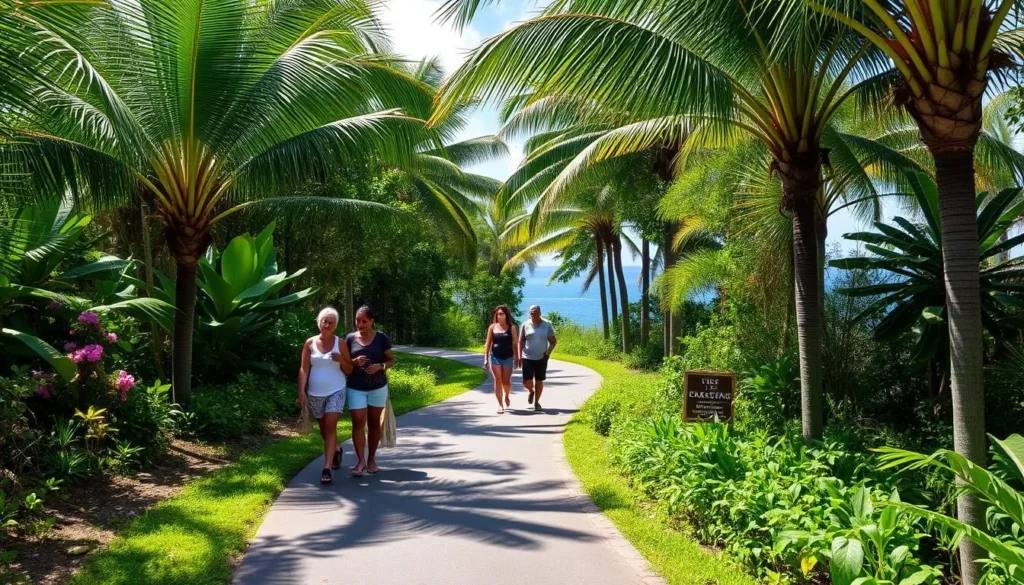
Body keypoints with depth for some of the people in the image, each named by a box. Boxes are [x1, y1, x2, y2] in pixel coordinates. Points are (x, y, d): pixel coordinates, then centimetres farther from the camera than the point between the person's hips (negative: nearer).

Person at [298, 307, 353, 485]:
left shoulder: (340, 344, -1)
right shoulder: (310, 343, 1)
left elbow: (349, 371, 3)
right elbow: (303, 369, -1)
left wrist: (342, 360, -18)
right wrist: (302, 391, -10)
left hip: (336, 392, -2)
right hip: (315, 394, 2)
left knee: (330, 427, -13)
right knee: (323, 428, 16)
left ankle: (326, 468, -14)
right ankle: (336, 450, 44)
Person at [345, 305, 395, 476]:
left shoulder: (381, 337, -2)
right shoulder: (350, 338, -1)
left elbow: (391, 360, 3)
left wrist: (380, 366, -17)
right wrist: (354, 362, -17)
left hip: (378, 387, 0)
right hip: (356, 388, 0)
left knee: (374, 423, 9)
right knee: (358, 423, -6)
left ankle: (372, 459, 21)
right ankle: (361, 461, 1)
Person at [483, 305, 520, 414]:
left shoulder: (511, 327, 0)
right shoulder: (492, 327, 2)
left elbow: (515, 343, 2)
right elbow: (488, 343, 4)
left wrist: (516, 357, -1)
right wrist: (485, 358, 0)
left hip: (508, 357, 0)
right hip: (495, 357, 1)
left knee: (506, 381, 2)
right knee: (498, 380, -1)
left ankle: (507, 397, 33)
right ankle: (500, 404, 5)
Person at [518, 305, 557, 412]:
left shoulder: (547, 325, -1)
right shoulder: (525, 325, -1)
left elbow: (553, 341, 5)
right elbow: (520, 341, 4)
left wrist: (549, 351, -10)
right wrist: (519, 356, -3)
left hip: (541, 358, 0)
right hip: (527, 358, 0)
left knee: (539, 381, 6)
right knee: (526, 381, -6)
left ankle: (536, 402, 22)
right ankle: (531, 391, 27)